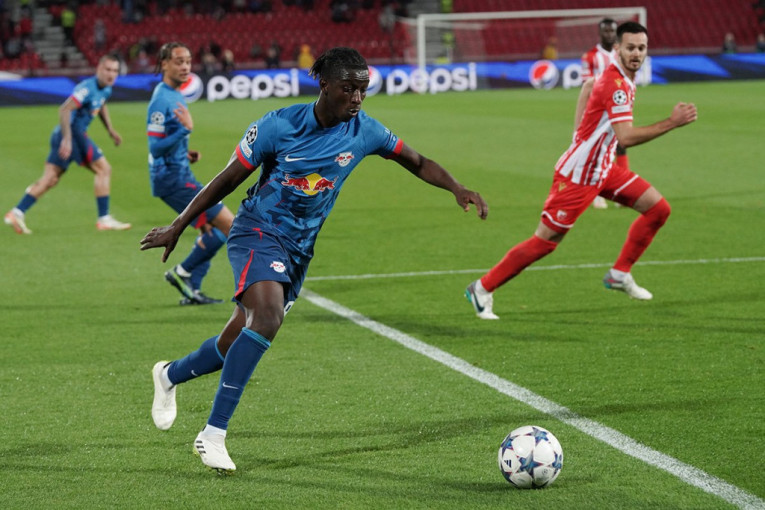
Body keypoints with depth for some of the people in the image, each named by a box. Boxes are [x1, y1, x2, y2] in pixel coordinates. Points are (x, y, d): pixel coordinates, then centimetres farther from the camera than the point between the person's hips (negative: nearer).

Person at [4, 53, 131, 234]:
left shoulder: (105, 90, 13)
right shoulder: (87, 88, -17)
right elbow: (64, 109, -26)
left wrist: (110, 129, 30)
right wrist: (67, 139, -30)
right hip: (73, 133, -10)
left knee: (50, 179, 6)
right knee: (103, 169, -6)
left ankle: (17, 213, 2)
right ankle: (104, 219, -3)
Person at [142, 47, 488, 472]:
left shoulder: (363, 131, -4)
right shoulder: (279, 125, -14)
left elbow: (418, 163, 7)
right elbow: (229, 179, -4)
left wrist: (457, 188, -11)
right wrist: (178, 226, 2)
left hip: (300, 247, 5)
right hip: (259, 233, -5)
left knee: (239, 344, 9)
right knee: (268, 315, -31)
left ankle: (169, 375, 41)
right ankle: (213, 434, -26)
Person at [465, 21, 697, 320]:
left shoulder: (624, 80, 5)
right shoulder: (615, 85, -25)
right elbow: (626, 138, -33)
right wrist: (672, 123, -34)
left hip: (602, 169, 10)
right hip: (577, 176, -10)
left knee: (658, 209, 6)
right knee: (545, 242, -6)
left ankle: (619, 274, 17)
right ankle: (482, 289, 6)